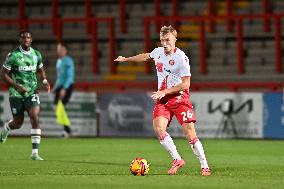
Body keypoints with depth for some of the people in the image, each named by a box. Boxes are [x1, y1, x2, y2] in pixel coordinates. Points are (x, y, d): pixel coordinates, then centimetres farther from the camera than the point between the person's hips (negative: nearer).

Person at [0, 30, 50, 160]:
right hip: (16, 94, -2)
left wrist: (44, 81, -1)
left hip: (32, 92, 2)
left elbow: (40, 70, 20)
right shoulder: (13, 55, -10)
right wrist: (17, 86, -20)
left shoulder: (36, 55, 4)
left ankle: (35, 153, -14)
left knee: (35, 118, -16)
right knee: (18, 123, 9)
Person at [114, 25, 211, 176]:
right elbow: (146, 56, 31)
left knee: (190, 133, -13)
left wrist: (164, 91, -18)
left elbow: (185, 84, -15)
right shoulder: (158, 52, 6)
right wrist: (126, 59, 39)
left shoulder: (181, 58, -14)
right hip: (162, 99, 6)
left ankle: (204, 166, -5)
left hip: (179, 97, -6)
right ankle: (177, 160, -3)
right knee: (158, 129, -17)